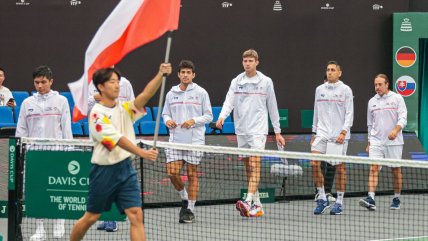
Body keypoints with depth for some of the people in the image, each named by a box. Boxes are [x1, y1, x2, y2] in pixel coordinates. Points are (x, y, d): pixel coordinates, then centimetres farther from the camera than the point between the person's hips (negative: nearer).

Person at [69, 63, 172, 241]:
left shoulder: (124, 108, 8)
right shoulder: (97, 113, -10)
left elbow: (145, 95, -9)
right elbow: (117, 139, -22)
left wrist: (161, 74, -24)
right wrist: (142, 153, -35)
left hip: (126, 168, 5)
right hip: (104, 171, -5)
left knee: (136, 215, -8)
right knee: (91, 217, 7)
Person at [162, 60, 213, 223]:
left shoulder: (201, 93, 2)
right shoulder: (171, 94, 10)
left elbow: (208, 116, 2)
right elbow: (165, 113, 17)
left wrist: (194, 121, -14)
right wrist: (167, 120, -6)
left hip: (194, 140, -3)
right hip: (175, 139, 3)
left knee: (192, 174, 0)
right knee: (172, 172, -8)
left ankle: (190, 210, 8)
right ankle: (184, 199, 18)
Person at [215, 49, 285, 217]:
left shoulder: (266, 82, 2)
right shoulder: (236, 82, 8)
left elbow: (272, 107, 7)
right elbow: (229, 102, -2)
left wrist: (277, 132, 8)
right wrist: (222, 117, -23)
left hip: (258, 129, -4)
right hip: (241, 130, 4)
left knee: (255, 165, -15)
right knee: (248, 167, 7)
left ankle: (248, 202, -26)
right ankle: (257, 204, 14)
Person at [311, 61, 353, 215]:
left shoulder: (345, 90, 0)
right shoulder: (320, 89, 13)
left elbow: (349, 114, -3)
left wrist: (343, 132, -14)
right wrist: (314, 133, 15)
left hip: (338, 135, -4)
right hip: (321, 133, 4)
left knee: (339, 167, 0)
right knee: (314, 163, -9)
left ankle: (339, 202, 8)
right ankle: (322, 199, 2)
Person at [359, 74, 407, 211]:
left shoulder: (397, 98, 0)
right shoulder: (372, 102, 12)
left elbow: (403, 118, -8)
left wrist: (396, 130, -26)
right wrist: (369, 142, 18)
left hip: (393, 142, -2)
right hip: (376, 141, 2)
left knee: (396, 170, 5)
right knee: (373, 168, -12)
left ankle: (396, 199, 19)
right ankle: (371, 200, -22)